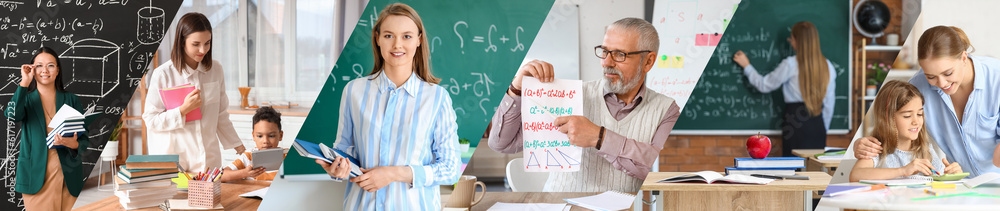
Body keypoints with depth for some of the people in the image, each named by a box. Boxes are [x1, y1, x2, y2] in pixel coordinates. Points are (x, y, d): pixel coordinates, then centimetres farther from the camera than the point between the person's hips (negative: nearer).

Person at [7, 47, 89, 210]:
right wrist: (24, 83, -13)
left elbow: (85, 139, 7)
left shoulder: (71, 100, 10)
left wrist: (73, 144, -16)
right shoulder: (26, 99, 9)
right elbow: (12, 116, -15)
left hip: (67, 176, 1)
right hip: (36, 175, -1)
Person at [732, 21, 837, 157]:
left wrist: (746, 66, 16)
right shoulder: (827, 67, 4)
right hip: (818, 125, 4)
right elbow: (829, 103, 8)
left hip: (796, 124, -4)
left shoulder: (790, 65, -8)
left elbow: (764, 85, 3)